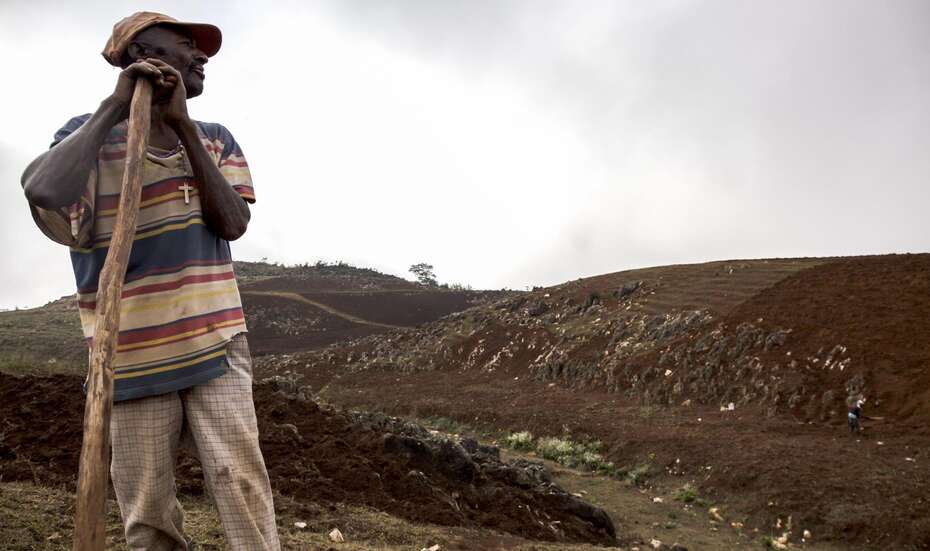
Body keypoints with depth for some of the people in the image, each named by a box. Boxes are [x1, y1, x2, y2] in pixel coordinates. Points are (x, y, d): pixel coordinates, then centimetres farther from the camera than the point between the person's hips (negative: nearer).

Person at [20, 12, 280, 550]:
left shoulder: (214, 139, 10)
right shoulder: (93, 134, -1)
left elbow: (233, 224, -7)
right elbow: (45, 194, -23)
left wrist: (183, 125, -11)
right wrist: (114, 106, -16)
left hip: (216, 346, 2)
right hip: (133, 357, -1)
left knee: (242, 481, -8)